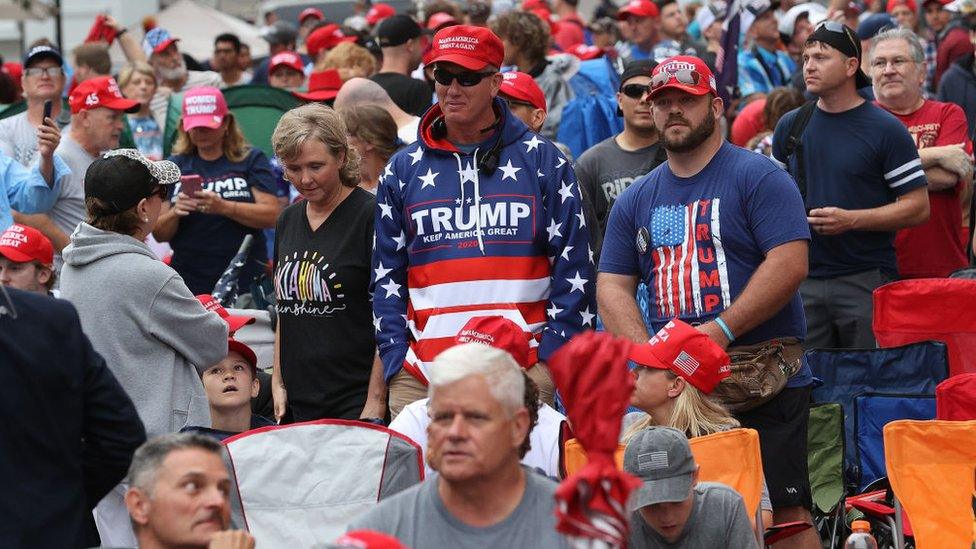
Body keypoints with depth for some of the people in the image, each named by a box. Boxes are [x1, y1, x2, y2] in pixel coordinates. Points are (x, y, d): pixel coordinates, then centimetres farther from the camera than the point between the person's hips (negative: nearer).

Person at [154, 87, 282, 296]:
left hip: (244, 280, -2)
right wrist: (175, 213, -14)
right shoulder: (175, 166, 10)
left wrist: (224, 207, -21)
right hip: (189, 283, 2)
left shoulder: (251, 160, 4)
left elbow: (272, 215, -8)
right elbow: (159, 234, 7)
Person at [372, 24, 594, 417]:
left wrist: (554, 353, -5)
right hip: (421, 376, 2)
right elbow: (387, 277, 12)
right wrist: (394, 357, 1)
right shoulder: (403, 169, 12)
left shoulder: (543, 161, 6)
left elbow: (573, 267, 4)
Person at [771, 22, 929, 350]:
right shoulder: (790, 126, 11)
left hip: (867, 282, -4)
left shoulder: (885, 130, -3)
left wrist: (851, 219, -16)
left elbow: (918, 208, -6)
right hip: (803, 281, 4)